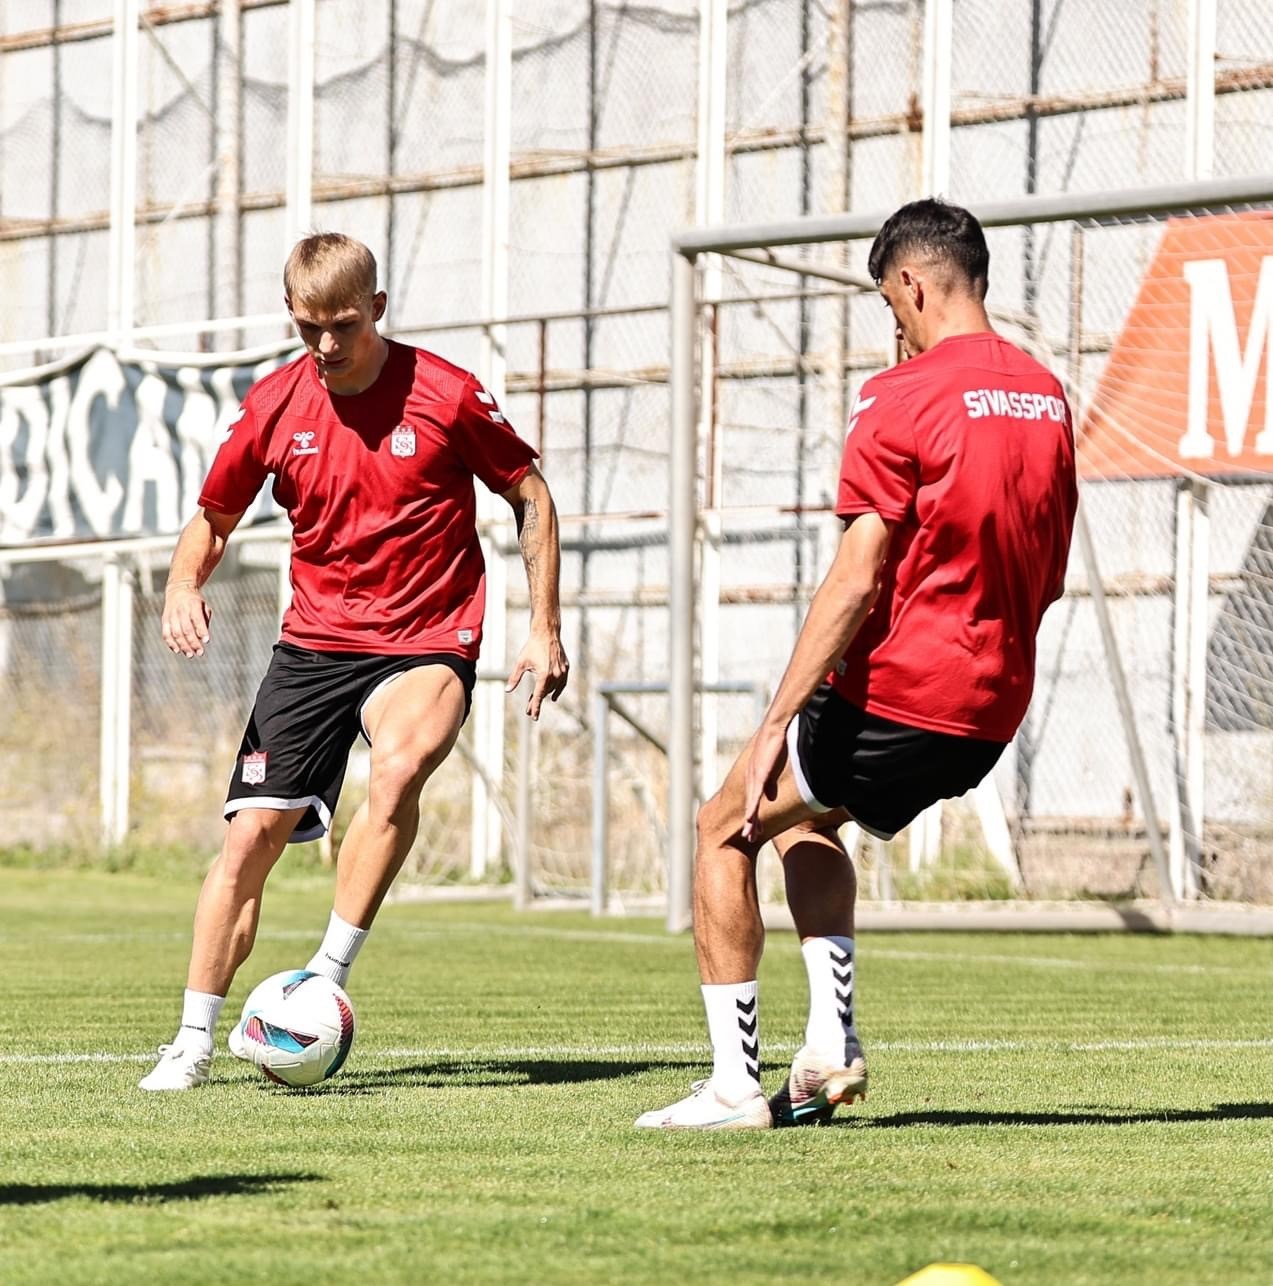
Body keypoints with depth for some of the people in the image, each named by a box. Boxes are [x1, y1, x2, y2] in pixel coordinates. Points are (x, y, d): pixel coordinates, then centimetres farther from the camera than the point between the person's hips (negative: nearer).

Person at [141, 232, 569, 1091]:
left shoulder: (446, 395, -9)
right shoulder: (274, 406, -1)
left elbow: (532, 497, 3)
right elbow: (214, 519, 13)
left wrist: (545, 629, -1)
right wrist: (184, 584, -9)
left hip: (426, 644, -3)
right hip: (313, 644, 3)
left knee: (398, 768, -34)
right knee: (252, 832, -5)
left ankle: (326, 981, -26)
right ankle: (194, 1043, 5)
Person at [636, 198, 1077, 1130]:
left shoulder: (904, 398, -13)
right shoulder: (1047, 398, 10)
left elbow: (857, 578, -17)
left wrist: (780, 721, -16)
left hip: (897, 697, -8)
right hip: (994, 710, 8)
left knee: (725, 829, 10)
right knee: (806, 820, 29)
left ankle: (736, 1084, 4)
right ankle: (831, 1044, 17)